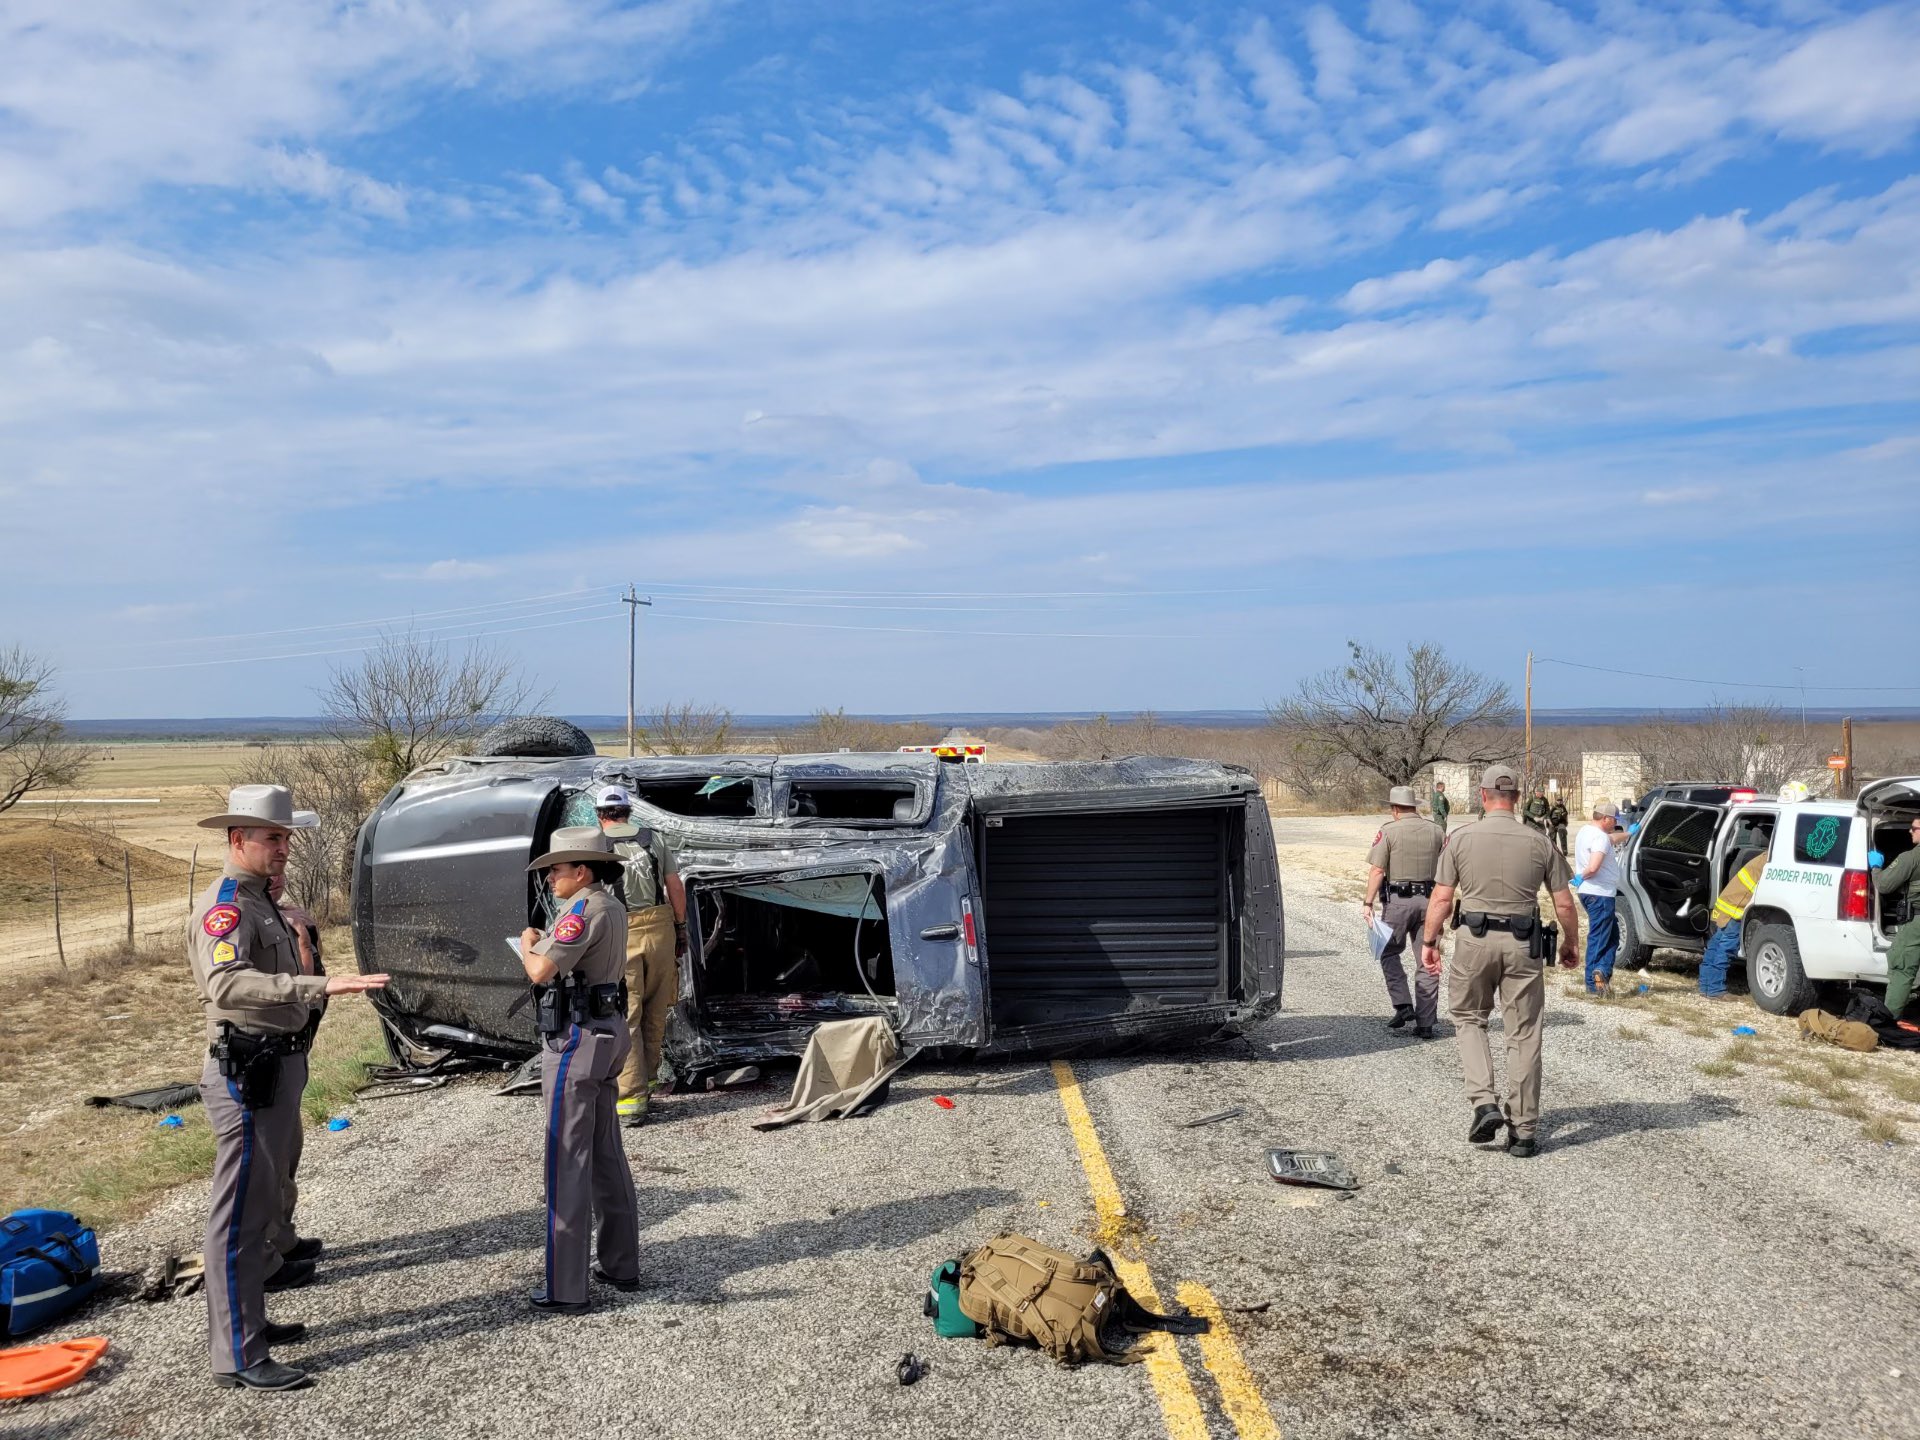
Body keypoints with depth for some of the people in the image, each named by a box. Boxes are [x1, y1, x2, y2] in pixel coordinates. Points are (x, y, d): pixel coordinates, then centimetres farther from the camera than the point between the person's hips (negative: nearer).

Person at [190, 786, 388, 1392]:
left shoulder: (261, 903, 15)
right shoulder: (224, 906, -18)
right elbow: (226, 984, -36)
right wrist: (319, 986, -45)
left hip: (278, 1068, 10)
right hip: (247, 1075, -10)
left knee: (264, 1198, 19)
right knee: (241, 1211, -4)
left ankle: (247, 1319, 32)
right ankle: (238, 1355, 3)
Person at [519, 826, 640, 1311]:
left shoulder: (584, 908, -19)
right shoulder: (610, 906, 12)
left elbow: (541, 972, -25)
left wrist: (528, 944, -6)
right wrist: (543, 944, 7)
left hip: (576, 1039, -10)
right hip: (608, 1033, 10)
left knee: (568, 1161, -4)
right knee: (606, 1153, 16)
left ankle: (566, 1286, 2)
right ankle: (622, 1265, 25)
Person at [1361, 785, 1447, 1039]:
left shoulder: (1388, 831, -5)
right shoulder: (1436, 831, 7)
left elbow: (1377, 870, -11)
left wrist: (1368, 903, -8)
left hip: (1398, 901, -4)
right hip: (1429, 901, 4)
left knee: (1389, 953, 14)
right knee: (1427, 961, 8)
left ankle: (1403, 1005, -2)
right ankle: (1426, 1023, 11)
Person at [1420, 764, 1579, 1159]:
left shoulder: (1461, 838, -3)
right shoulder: (1539, 843, 0)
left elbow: (1442, 898, -4)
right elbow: (1564, 904, 3)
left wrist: (1429, 941, 6)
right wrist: (1569, 944, 19)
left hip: (1474, 940, -1)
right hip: (1523, 945, 1)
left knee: (1468, 1018, 19)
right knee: (1523, 1035, 8)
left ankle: (1484, 1101, 2)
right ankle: (1522, 1130, 12)